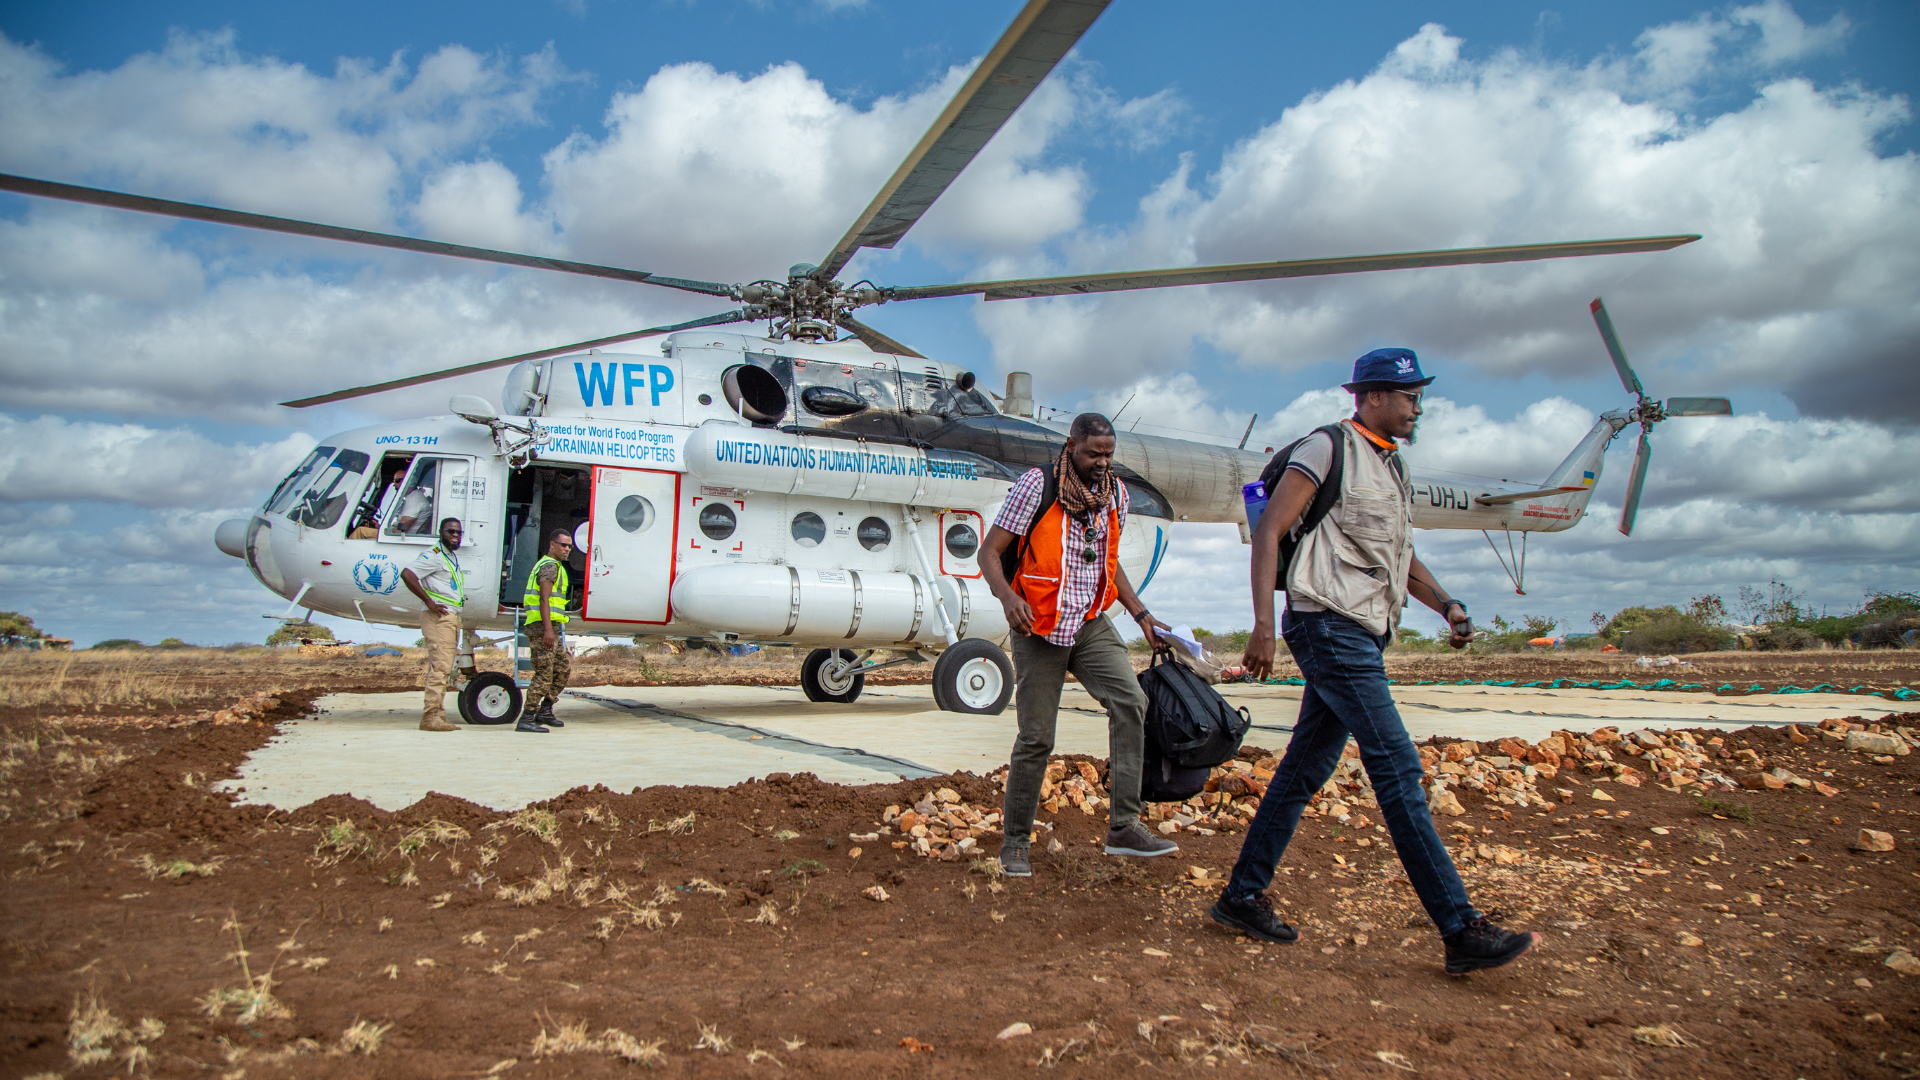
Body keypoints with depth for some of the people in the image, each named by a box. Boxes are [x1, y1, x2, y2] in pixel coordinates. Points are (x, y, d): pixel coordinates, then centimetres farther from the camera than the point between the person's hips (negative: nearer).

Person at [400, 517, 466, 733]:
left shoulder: (454, 558, 20)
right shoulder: (434, 555, -8)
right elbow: (407, 574, -21)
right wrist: (429, 602, -20)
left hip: (453, 618, 10)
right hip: (439, 617, -10)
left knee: (443, 668, 9)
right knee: (440, 667, -13)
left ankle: (438, 716, 12)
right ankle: (430, 717, -13)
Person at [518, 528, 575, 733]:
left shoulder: (555, 566, 22)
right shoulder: (550, 566, -10)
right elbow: (544, 599, -20)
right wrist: (548, 629, -27)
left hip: (552, 628, 11)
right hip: (542, 627, -11)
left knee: (564, 668, 14)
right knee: (544, 673, -10)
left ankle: (545, 711, 18)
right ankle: (526, 719, -8)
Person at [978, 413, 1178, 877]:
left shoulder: (1115, 494, 8)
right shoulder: (1036, 486, -9)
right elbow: (990, 553, -9)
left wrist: (1141, 615, 15)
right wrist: (1008, 596, -28)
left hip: (1091, 624, 5)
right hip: (1039, 628, -4)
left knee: (1130, 701, -18)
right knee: (1036, 737, -2)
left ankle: (1123, 826, -12)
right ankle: (1016, 839, 16)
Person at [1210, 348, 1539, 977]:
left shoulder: (1393, 466, 20)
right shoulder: (1328, 448, -6)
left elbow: (1399, 554, 26)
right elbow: (1268, 531, -11)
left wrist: (1446, 604, 8)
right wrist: (1264, 626, -19)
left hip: (1365, 635, 9)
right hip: (1329, 627, -9)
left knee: (1306, 768, 10)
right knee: (1398, 768, -11)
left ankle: (1242, 896, 18)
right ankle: (1461, 931, -8)